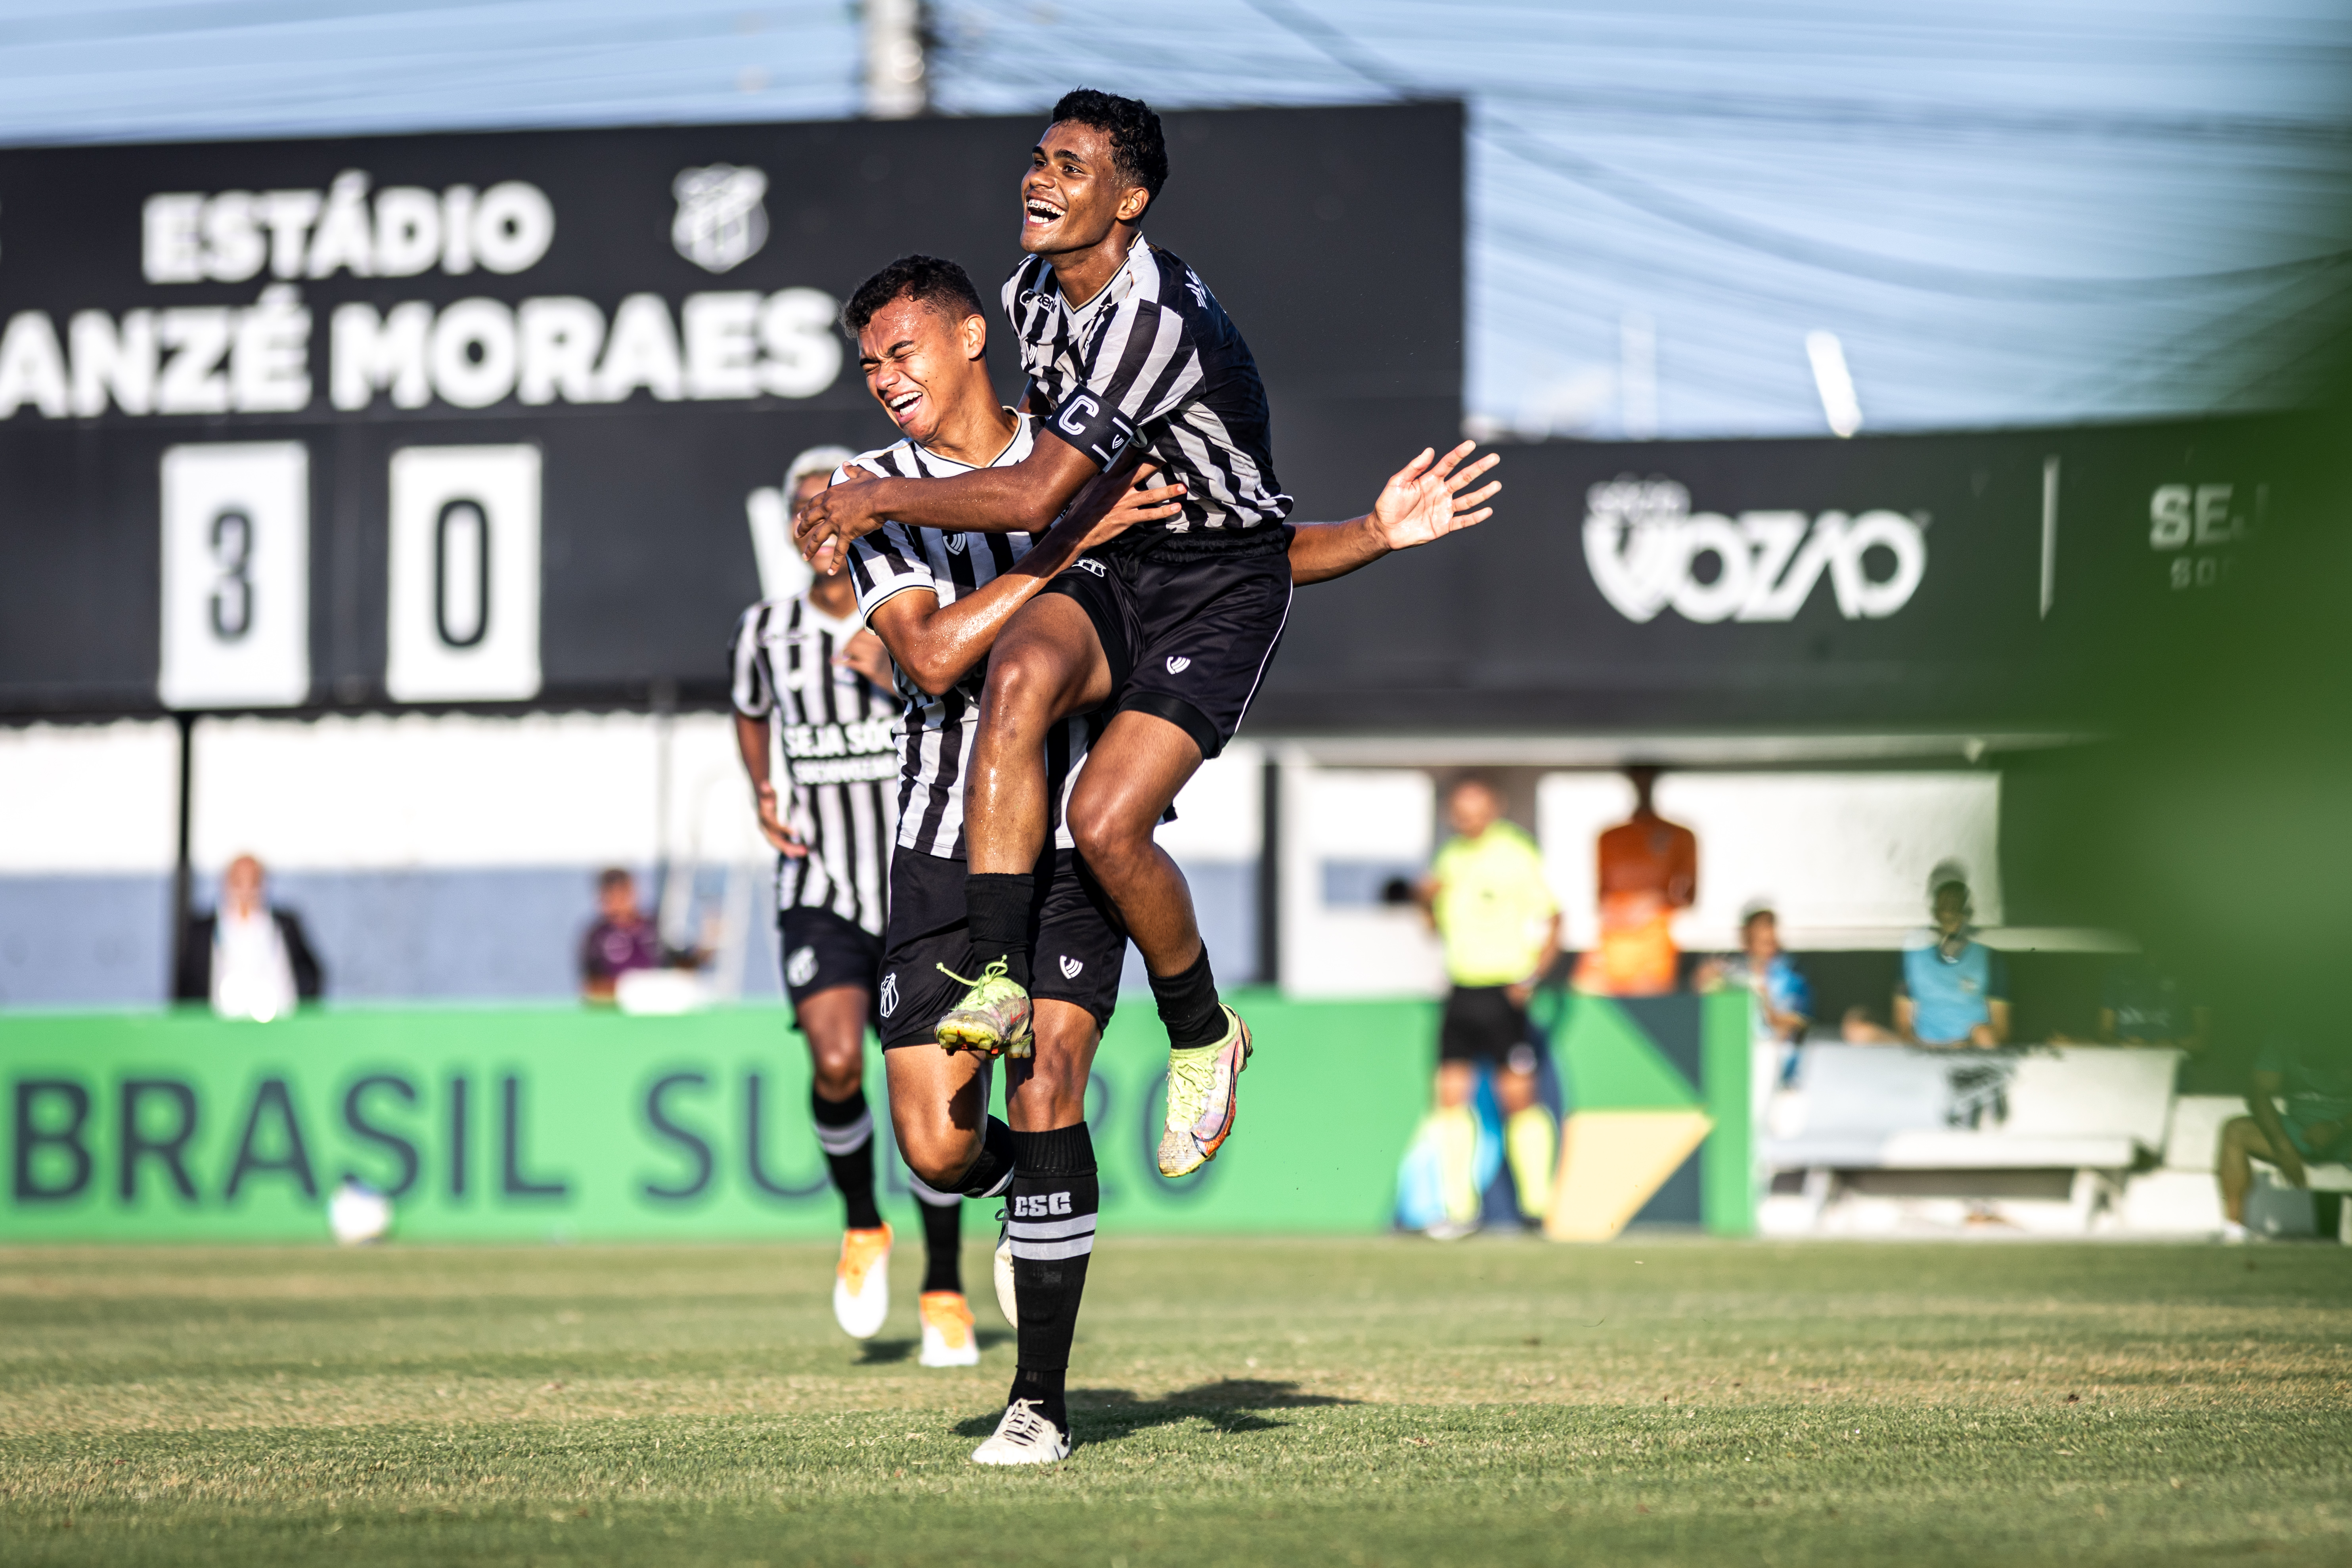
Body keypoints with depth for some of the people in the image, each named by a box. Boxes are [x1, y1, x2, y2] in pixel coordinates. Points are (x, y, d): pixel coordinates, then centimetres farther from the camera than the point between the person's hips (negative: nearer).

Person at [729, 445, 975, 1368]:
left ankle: (945, 1294, 16)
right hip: (817, 891, 1)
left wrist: (900, 680, -24)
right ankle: (862, 1227, 7)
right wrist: (762, 794, 8)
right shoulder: (766, 632, 3)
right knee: (836, 1065, -21)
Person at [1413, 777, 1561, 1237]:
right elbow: (1437, 921, 25)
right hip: (1462, 989, 6)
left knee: (1516, 1096, -7)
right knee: (1451, 1093, 0)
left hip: (1505, 992, -6)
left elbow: (1552, 921, -4)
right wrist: (1428, 898, 3)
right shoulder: (1451, 857, 14)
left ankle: (1538, 1203, 1)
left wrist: (1532, 978, -14)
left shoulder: (1517, 855, -6)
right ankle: (1460, 1208, 5)